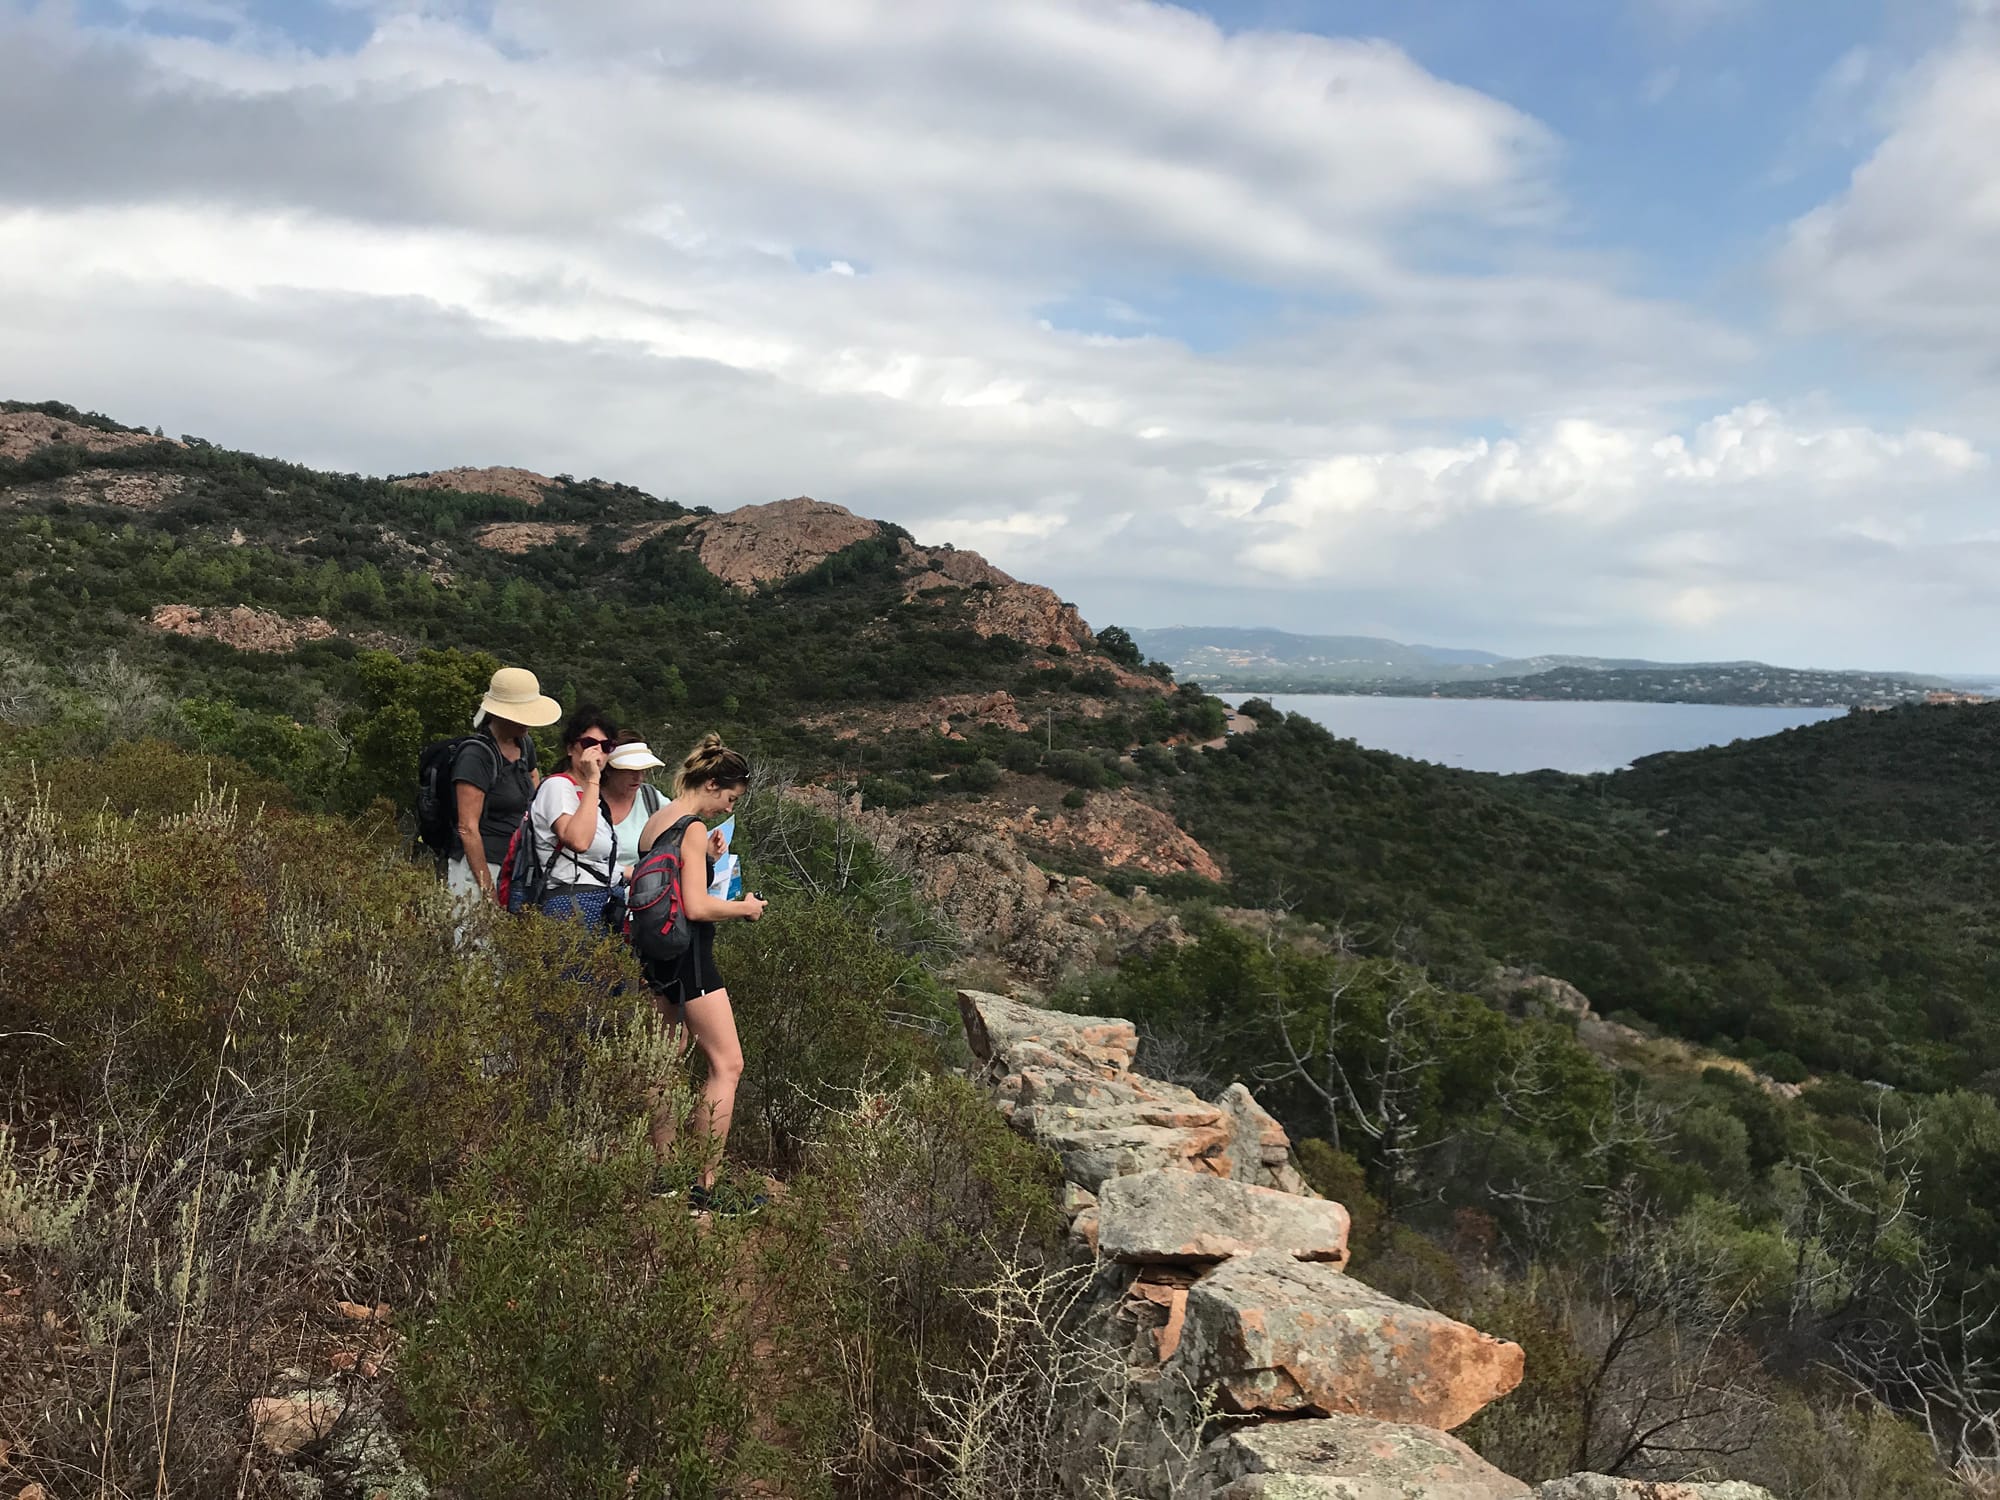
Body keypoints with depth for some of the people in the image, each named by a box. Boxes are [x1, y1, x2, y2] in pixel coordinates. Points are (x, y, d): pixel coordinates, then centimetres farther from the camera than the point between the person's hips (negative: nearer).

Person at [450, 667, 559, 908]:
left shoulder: (523, 744, 12)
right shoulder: (476, 755, -11)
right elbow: (467, 829, -15)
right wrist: (488, 890, -17)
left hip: (516, 867, 7)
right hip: (479, 867, -7)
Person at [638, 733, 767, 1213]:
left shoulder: (655, 822, 12)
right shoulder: (693, 829, -15)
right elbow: (696, 906, -21)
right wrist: (744, 908, -7)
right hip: (688, 956, -10)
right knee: (726, 1065, -5)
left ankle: (663, 1175, 23)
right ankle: (704, 1188, -5)